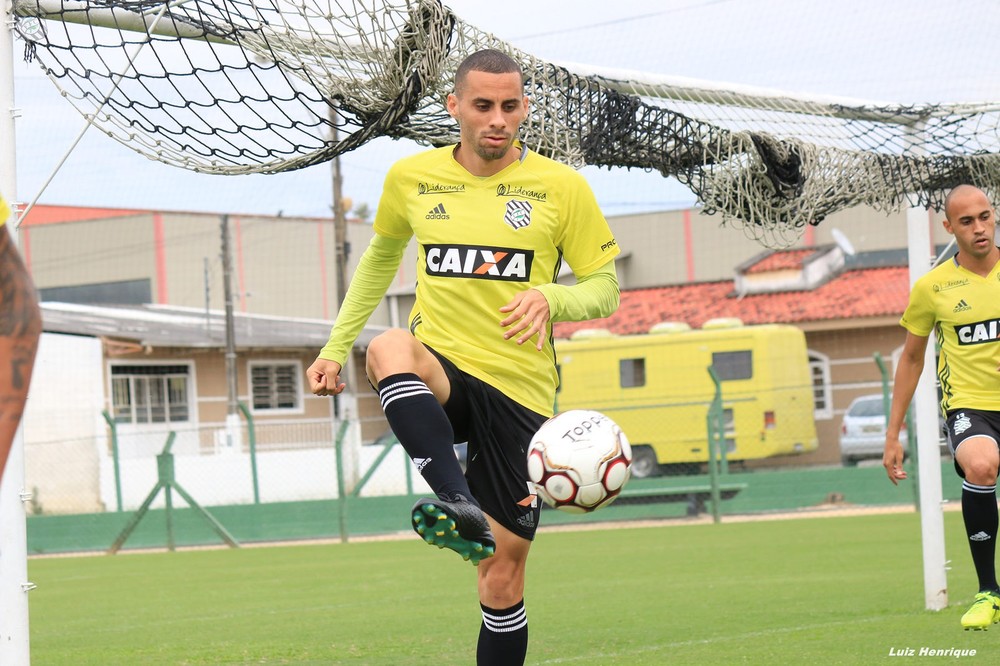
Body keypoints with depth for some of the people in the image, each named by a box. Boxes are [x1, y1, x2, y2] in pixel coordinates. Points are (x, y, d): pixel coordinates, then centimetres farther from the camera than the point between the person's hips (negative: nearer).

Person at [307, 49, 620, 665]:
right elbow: (381, 260, 23)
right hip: (440, 369, 1)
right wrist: (336, 348, 17)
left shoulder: (563, 187, -1)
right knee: (390, 348, -37)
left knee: (503, 573, 0)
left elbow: (606, 289, 3)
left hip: (519, 389, -1)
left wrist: (550, 298, -19)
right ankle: (460, 507, -52)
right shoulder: (411, 178, 5)